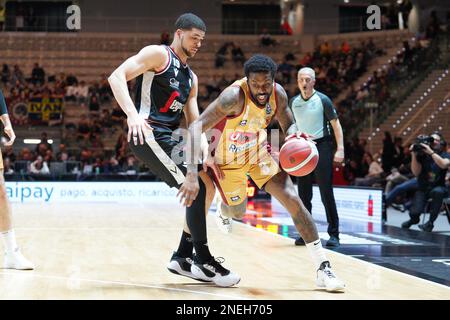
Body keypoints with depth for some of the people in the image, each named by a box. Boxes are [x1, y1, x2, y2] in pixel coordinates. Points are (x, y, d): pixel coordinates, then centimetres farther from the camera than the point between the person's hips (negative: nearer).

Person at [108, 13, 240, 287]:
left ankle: (183, 258, 16)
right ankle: (203, 260, -9)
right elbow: (117, 77, -15)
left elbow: (194, 122, 17)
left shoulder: (191, 77, 20)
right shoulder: (158, 54, -4)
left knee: (207, 187, 10)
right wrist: (133, 114, -29)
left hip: (170, 137, 10)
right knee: (196, 187, -17)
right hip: (149, 134, -9)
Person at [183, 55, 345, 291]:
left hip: (257, 152, 3)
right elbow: (196, 127, -44)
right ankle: (223, 210, 59)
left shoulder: (278, 94, -19)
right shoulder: (235, 96, -37)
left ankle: (323, 269, -12)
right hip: (228, 159, -3)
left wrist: (294, 137, -27)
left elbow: (289, 125, 0)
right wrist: (192, 173, -55)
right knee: (238, 212, 16)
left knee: (293, 199, -14)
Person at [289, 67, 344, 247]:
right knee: (304, 195, 5)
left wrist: (340, 149, -13)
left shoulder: (323, 100, -6)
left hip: (321, 147, -5)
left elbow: (336, 124, -5)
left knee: (326, 193, -6)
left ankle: (334, 234, -1)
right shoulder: (293, 102, 8)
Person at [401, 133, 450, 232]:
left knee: (437, 191, -40)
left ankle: (431, 222, -19)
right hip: (422, 188, 1)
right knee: (414, 213, -21)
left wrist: (431, 152, -29)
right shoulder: (422, 155, 1)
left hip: (438, 187, -1)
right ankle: (414, 219, 22)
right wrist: (414, 155, -17)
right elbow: (416, 172, -7)